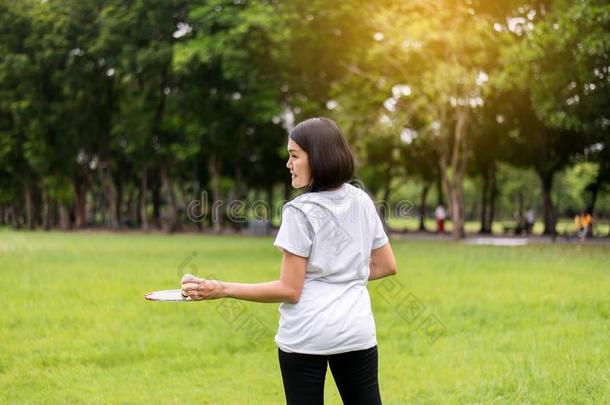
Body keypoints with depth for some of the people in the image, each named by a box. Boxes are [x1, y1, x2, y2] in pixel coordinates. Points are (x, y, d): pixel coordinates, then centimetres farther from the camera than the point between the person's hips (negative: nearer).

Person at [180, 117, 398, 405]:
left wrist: (221, 289, -13)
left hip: (306, 336, -5)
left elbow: (289, 290, -13)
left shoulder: (301, 211, -11)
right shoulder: (362, 202, 6)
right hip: (356, 331, 5)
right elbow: (387, 265, 14)